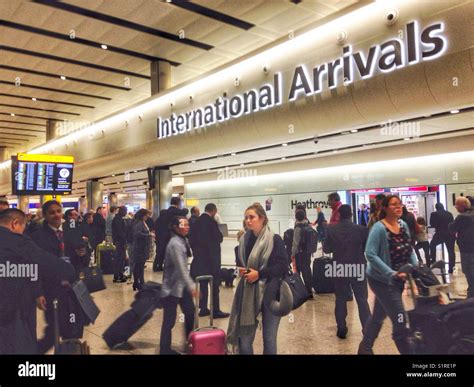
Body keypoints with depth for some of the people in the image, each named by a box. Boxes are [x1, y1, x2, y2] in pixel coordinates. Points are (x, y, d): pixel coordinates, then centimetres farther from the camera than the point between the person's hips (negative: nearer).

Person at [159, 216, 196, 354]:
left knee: (190, 313, 13)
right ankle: (165, 349, 13)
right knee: (169, 319, 0)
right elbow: (181, 268, -25)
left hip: (182, 285, 9)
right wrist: (191, 286, -27)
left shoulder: (183, 241, 9)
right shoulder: (175, 243, -20)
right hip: (172, 286, -9)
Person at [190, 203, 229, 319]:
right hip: (211, 257, -7)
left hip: (199, 256, 7)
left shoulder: (197, 221, 5)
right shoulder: (211, 222, -17)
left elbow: (192, 239, 9)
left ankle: (203, 309, 18)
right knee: (214, 284, 1)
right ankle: (216, 310, 5)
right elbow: (219, 238, -13)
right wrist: (220, 235, 7)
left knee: (203, 284, 13)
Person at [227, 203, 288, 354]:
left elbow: (283, 266, -14)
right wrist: (240, 270, -1)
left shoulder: (274, 239, -9)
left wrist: (259, 273, -19)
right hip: (248, 294, 4)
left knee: (269, 338, 9)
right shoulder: (244, 240, 7)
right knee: (244, 338, 6)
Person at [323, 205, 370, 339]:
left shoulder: (331, 230, -7)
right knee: (362, 300, 9)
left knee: (340, 300, 11)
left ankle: (341, 330, 17)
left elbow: (326, 249, 0)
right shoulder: (362, 229, -9)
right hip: (358, 269, 0)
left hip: (340, 269, 1)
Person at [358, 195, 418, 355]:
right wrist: (391, 273, -27)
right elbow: (370, 254, -24)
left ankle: (365, 348, 39)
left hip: (398, 279, 8)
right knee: (400, 321, -6)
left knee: (379, 315, 21)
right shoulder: (379, 228, -19)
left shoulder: (403, 225, 3)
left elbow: (409, 250, 11)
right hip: (382, 280, -7)